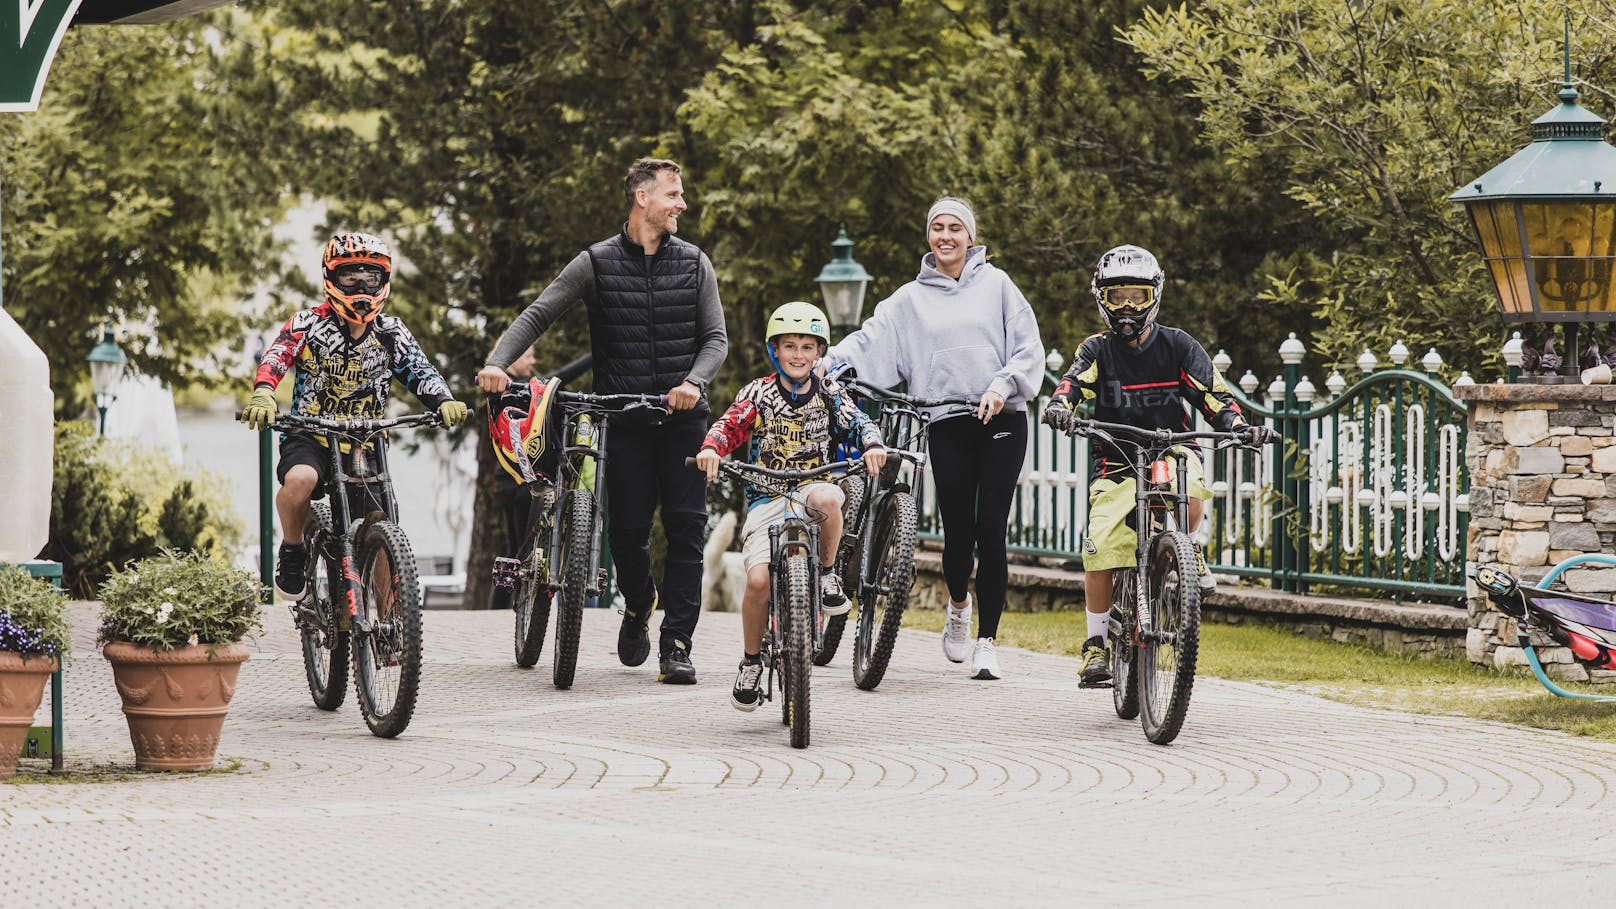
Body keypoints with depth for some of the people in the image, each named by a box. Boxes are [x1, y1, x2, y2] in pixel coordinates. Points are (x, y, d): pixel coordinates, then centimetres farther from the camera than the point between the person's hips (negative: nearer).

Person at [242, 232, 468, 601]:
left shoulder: (390, 333, 6)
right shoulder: (309, 324, -4)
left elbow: (420, 371, -3)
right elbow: (276, 358, -19)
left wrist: (444, 402, -25)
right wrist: (263, 394, -41)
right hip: (310, 439, -3)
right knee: (300, 480, -36)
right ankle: (291, 553, -9)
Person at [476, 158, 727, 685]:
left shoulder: (694, 264, 7)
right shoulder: (597, 264, 2)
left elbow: (715, 337, 5)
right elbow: (538, 315, -3)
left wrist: (693, 381, -15)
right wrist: (497, 362, -19)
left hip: (683, 416, 1)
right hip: (624, 418, -1)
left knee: (686, 528, -6)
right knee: (628, 529, -2)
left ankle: (676, 644, -2)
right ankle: (638, 606, 30)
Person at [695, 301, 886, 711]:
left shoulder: (829, 394, 7)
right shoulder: (759, 393, 4)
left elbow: (859, 422, -1)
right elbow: (728, 426, -3)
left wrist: (872, 445, -23)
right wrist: (710, 448, -24)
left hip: (812, 487, 1)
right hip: (766, 498, -1)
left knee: (827, 499, -39)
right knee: (759, 579, -20)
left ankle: (827, 574, -13)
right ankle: (751, 662, 1)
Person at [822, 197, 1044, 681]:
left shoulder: (996, 285, 8)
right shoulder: (911, 299, 12)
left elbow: (1028, 347, 3)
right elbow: (868, 341, 5)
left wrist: (1001, 386, -12)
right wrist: (826, 366, -11)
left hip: (1001, 421, -1)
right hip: (948, 425, 1)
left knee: (991, 531, -8)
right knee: (958, 531, -2)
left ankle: (987, 641, -2)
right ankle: (959, 603, 31)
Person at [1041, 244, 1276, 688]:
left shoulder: (1178, 346, 2)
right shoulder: (1099, 350, 2)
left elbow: (1213, 395, -2)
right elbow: (1074, 382, -16)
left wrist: (1238, 426, -22)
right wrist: (1060, 406, -40)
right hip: (1117, 463, 0)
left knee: (1189, 497, -35)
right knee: (1100, 549, -17)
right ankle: (1097, 644, -2)